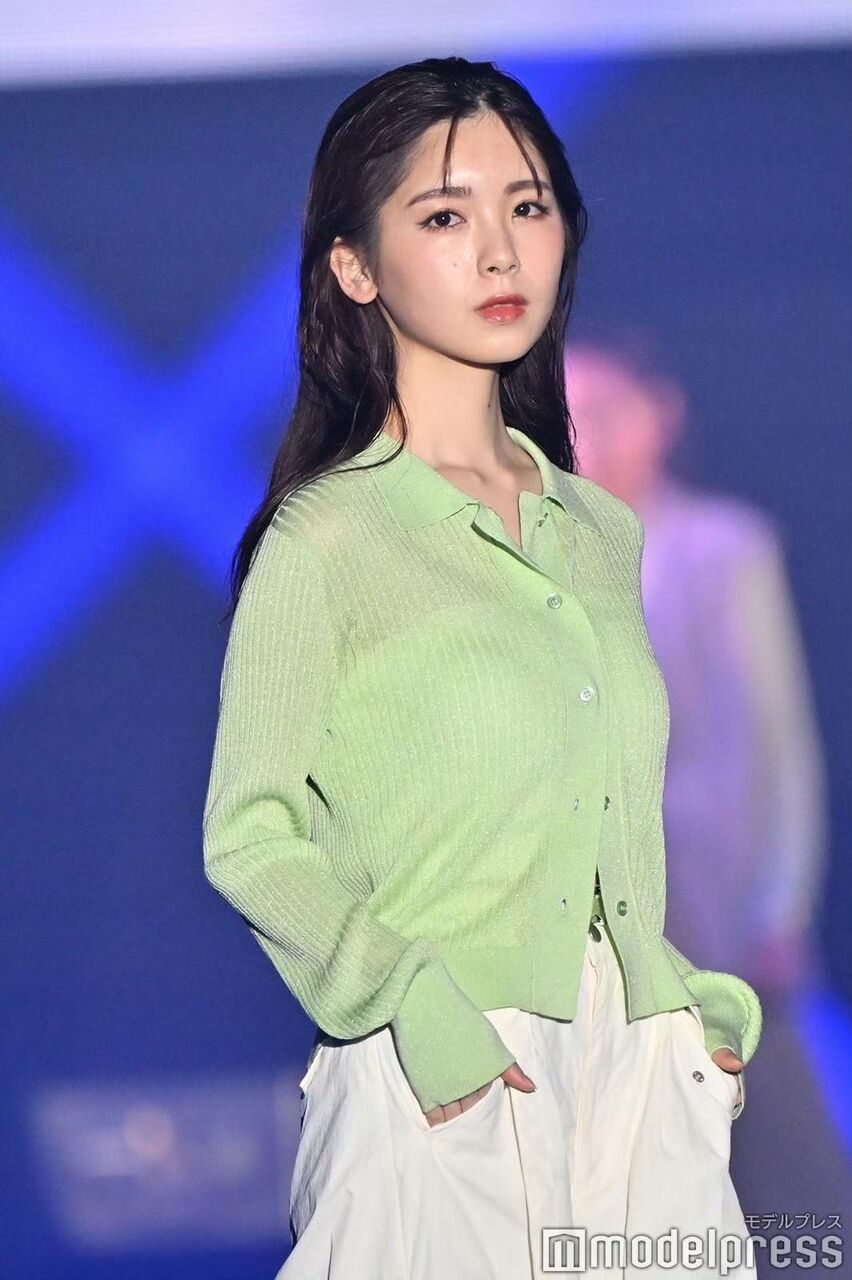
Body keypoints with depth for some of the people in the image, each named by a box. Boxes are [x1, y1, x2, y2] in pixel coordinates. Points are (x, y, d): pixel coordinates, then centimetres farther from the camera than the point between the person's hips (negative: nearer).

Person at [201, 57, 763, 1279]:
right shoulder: (327, 538, -6)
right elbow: (251, 840, -7)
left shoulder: (603, 532, 12)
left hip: (641, 1079, 5)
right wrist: (414, 1004, -18)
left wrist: (689, 997, 7)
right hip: (451, 1089, -5)